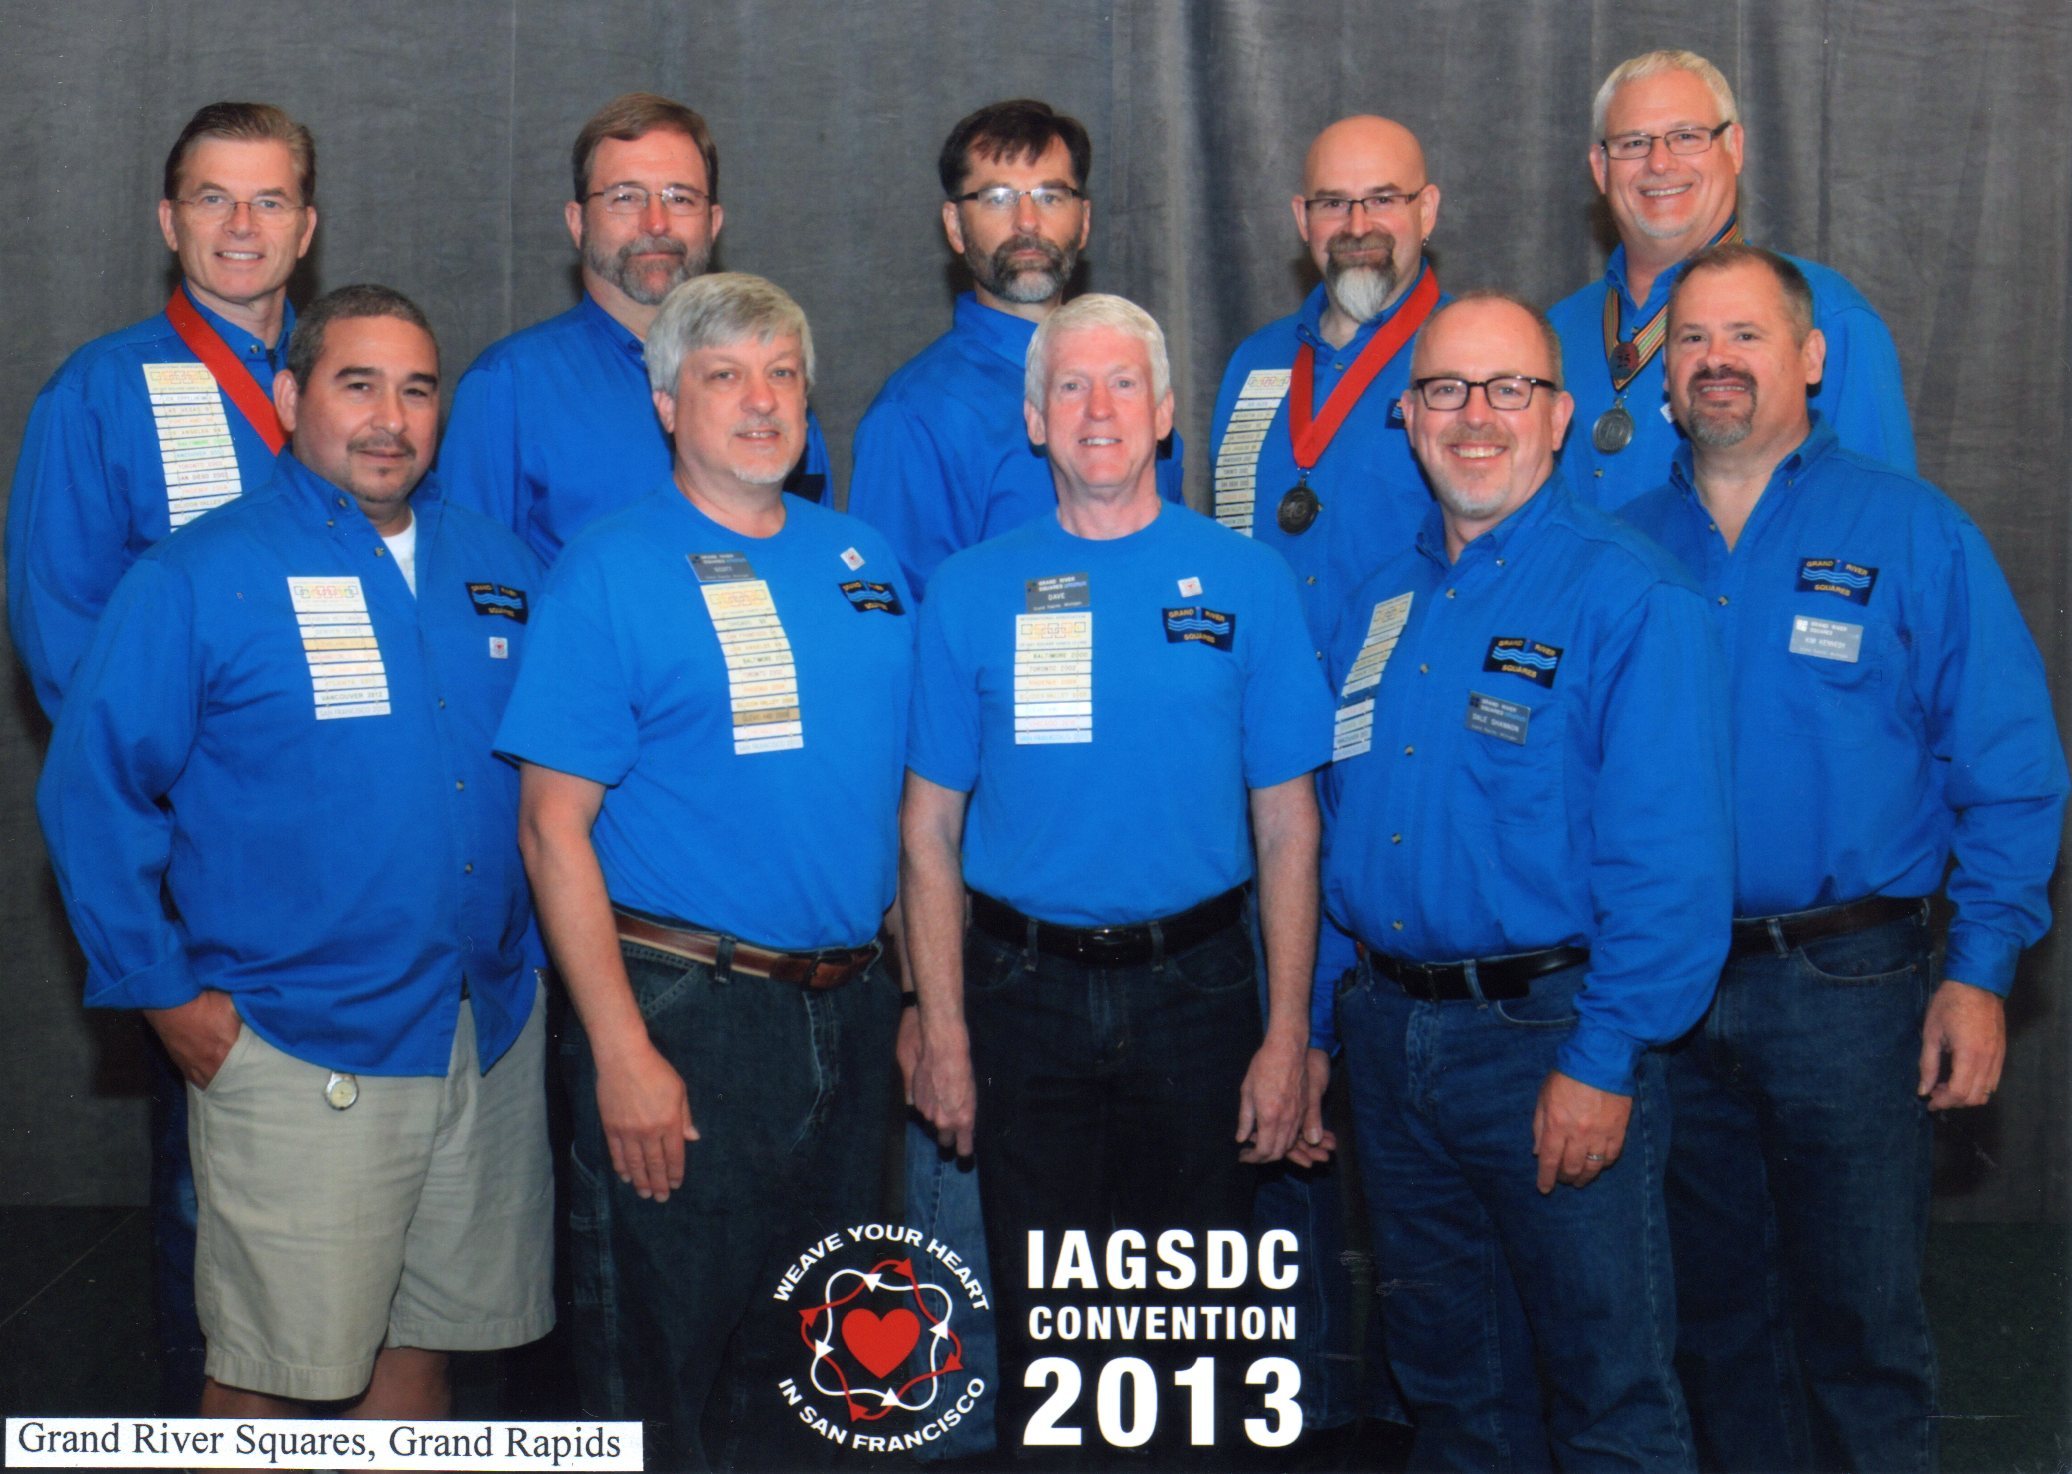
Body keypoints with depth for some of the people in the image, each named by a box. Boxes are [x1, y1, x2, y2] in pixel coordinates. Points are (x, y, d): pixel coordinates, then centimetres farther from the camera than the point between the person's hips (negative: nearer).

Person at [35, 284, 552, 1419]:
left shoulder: (496, 568, 9)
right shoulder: (197, 580, -6)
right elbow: (89, 797, -7)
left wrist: (534, 946, 9)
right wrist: (167, 995, -8)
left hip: (492, 1037, 5)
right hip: (295, 1055, -4)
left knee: (421, 1339, 15)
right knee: (270, 1367, 3)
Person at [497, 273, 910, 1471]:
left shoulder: (867, 561, 10)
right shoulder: (612, 572, -7)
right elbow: (555, 825, -11)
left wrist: (919, 996, 10)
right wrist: (623, 1050, -16)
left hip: (851, 1007, 5)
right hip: (682, 1011, -5)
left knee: (809, 1353, 16)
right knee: (662, 1364, 5)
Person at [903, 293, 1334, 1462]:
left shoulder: (1246, 581, 0)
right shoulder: (971, 591, 3)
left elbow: (1287, 827, 0)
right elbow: (931, 829, 4)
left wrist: (1290, 1035, -5)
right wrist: (944, 1035, -2)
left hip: (1196, 984, 0)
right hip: (1026, 991, 1)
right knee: (1039, 1316, 11)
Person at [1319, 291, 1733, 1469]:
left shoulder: (1630, 597, -11)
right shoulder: (1378, 606, 11)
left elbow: (1670, 859, -16)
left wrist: (1604, 1062, -20)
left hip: (1549, 1031, -6)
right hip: (1388, 1036, 6)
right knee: (1443, 1364, 19)